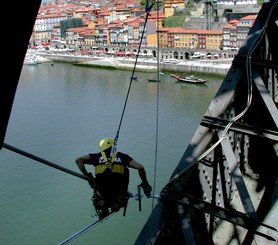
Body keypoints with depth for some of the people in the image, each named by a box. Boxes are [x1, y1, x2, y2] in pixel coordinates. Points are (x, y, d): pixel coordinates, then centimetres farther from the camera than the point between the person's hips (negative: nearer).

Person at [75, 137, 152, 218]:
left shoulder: (97, 156, 8)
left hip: (101, 196, 3)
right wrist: (145, 184, 10)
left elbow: (78, 160, 1)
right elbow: (140, 167, -2)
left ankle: (102, 210, 18)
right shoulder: (122, 156, 5)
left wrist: (87, 176, 7)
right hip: (119, 198, -2)